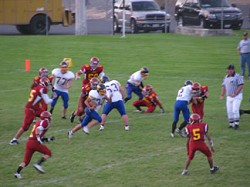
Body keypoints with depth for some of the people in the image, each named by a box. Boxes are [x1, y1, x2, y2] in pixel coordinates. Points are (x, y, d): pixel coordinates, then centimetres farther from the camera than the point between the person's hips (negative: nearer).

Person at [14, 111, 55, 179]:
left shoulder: (38, 123, 27)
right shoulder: (45, 122, 0)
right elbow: (38, 130, -17)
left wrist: (48, 139, 30)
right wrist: (39, 139, -19)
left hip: (29, 142, 8)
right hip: (34, 142, -8)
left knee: (26, 161, 10)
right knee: (48, 153, 6)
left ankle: (17, 172, -4)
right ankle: (38, 164, -8)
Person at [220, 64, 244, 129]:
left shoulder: (238, 77, -11)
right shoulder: (226, 77, 12)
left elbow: (241, 86, -18)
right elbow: (223, 86, 17)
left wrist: (235, 93, -23)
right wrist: (222, 95, 9)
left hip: (237, 96, -7)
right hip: (229, 97, 7)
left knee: (235, 110, -14)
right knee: (229, 111, 4)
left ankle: (237, 124, -5)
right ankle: (231, 124, 13)